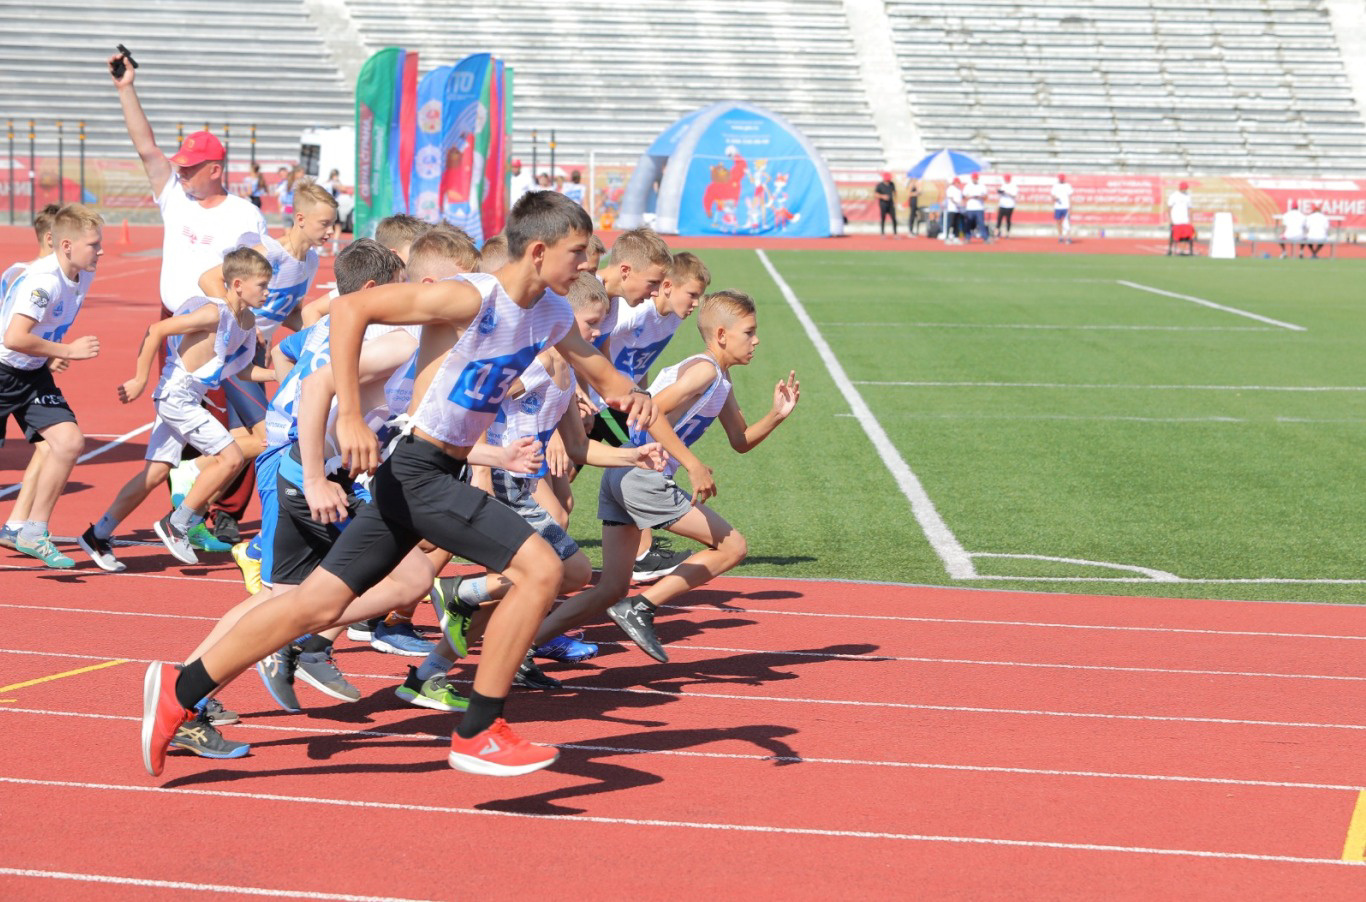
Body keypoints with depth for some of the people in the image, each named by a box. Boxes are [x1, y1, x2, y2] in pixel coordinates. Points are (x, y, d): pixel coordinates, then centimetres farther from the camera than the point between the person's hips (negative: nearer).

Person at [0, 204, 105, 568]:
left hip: (34, 373, 7)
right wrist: (68, 351, -26)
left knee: (68, 441, -9)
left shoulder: (84, 277, -1)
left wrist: (51, 356, 5)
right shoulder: (43, 280, -27)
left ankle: (30, 532, 1)